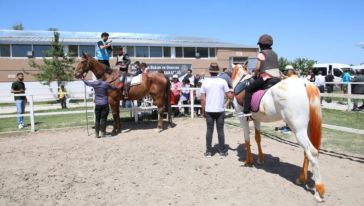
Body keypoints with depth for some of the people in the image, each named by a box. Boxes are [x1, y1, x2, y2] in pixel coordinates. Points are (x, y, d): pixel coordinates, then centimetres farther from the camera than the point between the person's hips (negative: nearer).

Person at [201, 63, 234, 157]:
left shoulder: (205, 82, -1)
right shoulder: (222, 81, -4)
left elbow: (202, 98, -1)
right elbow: (230, 96, -5)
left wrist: (203, 110, 7)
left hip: (209, 110, 1)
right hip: (220, 110, -1)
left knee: (209, 130, 8)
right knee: (220, 130, 8)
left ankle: (209, 151, 13)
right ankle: (222, 150, 16)